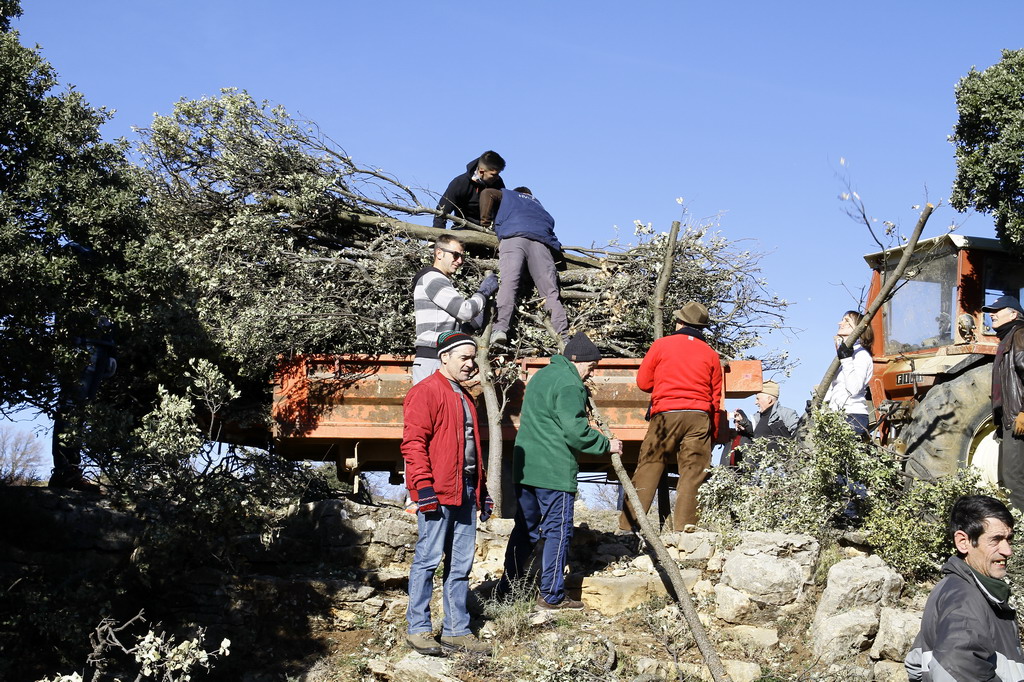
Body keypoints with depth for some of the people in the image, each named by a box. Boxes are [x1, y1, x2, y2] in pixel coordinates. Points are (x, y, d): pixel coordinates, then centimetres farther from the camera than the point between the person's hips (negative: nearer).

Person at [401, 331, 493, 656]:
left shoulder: (464, 397, 22)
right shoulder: (426, 392, -6)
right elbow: (413, 442, -13)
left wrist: (481, 490, 22)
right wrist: (423, 486, -20)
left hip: (465, 491, 9)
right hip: (437, 493, -8)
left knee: (461, 564, 9)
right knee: (428, 559, -3)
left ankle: (457, 631, 16)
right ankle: (418, 629, 5)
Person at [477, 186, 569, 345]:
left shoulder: (507, 194, 35)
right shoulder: (536, 202, 44)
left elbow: (487, 193, 19)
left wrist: (485, 221, 24)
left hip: (513, 236, -2)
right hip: (541, 241, 3)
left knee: (508, 282, -20)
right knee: (551, 291, -4)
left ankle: (500, 329, -39)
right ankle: (564, 337, -18)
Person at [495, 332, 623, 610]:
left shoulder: (541, 376, 18)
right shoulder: (568, 384, -12)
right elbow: (575, 431, -20)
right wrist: (606, 445, -7)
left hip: (525, 468, 9)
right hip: (554, 471, -9)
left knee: (525, 529, 15)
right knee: (558, 530, 0)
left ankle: (505, 588, 19)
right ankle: (552, 596, 3)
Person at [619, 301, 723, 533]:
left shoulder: (661, 345, 6)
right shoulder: (711, 354, 11)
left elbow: (643, 382, 10)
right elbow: (716, 398, 13)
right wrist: (713, 433, 19)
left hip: (665, 414, -1)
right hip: (699, 418, 1)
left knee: (648, 468, 1)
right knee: (692, 474, 0)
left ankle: (628, 525, -1)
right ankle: (684, 525, -6)